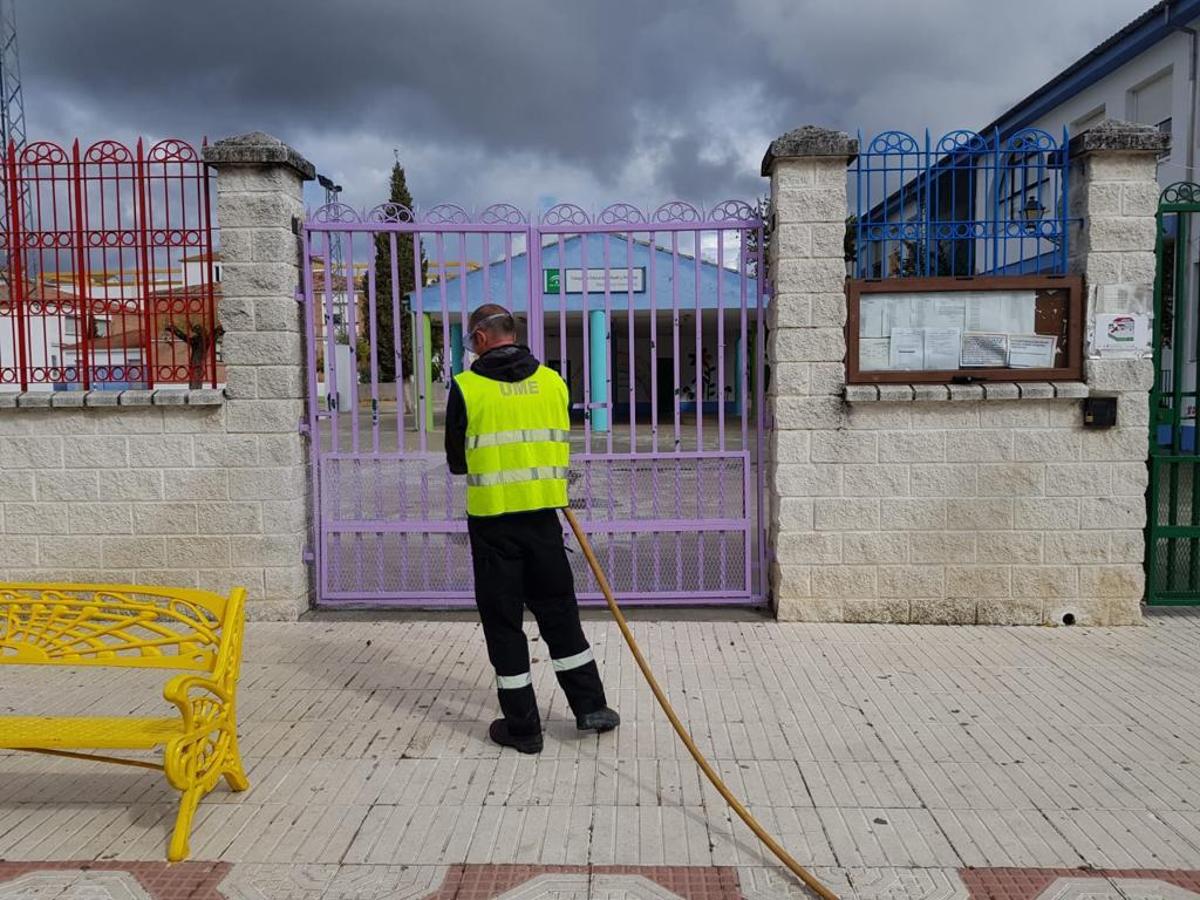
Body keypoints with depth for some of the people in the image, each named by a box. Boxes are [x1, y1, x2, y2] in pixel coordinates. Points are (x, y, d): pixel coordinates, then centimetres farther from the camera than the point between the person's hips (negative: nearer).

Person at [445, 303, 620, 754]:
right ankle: (591, 706, 23)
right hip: (542, 514, 4)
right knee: (559, 610, 16)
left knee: (503, 620, 7)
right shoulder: (552, 381, 3)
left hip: (491, 519, -3)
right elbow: (562, 448, 10)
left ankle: (522, 726, 14)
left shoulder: (466, 387, -7)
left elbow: (457, 462, 1)